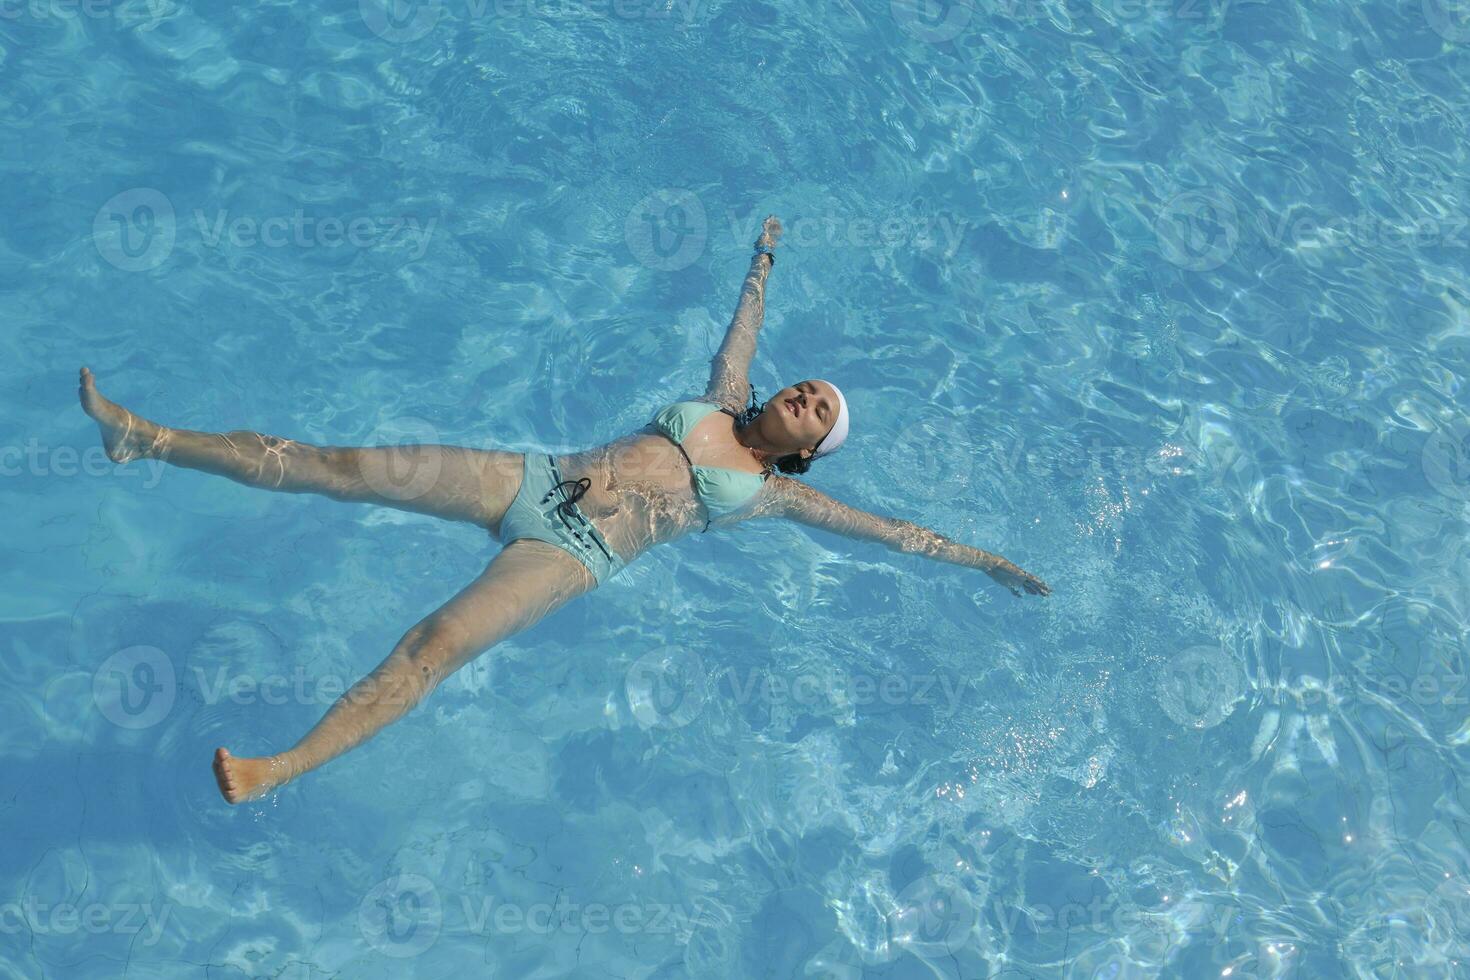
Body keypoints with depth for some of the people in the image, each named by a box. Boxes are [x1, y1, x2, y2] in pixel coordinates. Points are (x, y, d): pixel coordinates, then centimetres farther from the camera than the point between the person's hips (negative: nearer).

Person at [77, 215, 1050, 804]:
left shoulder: (776, 494, 8)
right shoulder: (721, 403, 20)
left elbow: (889, 528, 10)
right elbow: (746, 322, 36)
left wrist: (981, 559, 13)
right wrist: (766, 257, 51)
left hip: (575, 554, -4)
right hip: (534, 479, 5)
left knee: (433, 645, -29)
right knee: (342, 464, -9)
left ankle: (278, 770, -36)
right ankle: (149, 437, -7)